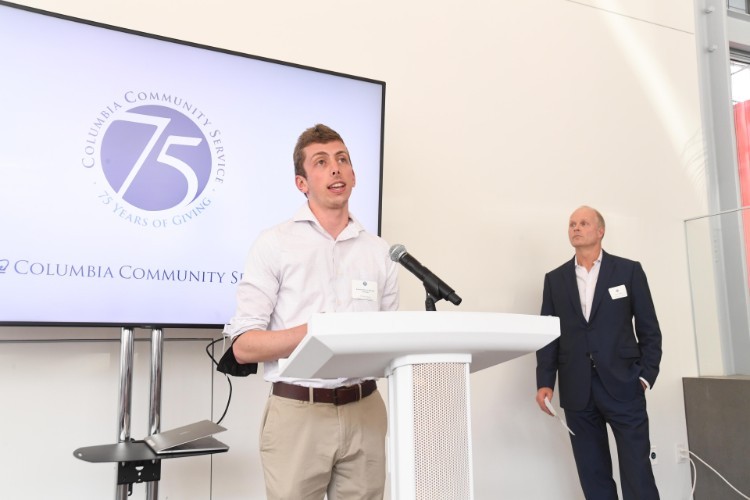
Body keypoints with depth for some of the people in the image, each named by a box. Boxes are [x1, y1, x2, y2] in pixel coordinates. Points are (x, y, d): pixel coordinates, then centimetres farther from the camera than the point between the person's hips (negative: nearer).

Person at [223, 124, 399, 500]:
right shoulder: (274, 243, -1)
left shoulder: (380, 251, 9)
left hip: (364, 412, 3)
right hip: (297, 412, -3)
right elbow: (244, 346, -6)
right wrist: (314, 331, -20)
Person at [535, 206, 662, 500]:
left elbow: (649, 330, 3)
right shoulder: (555, 279, 10)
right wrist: (545, 382, -2)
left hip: (623, 386, -2)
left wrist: (646, 376, -5)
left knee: (637, 474, -1)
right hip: (577, 391, 2)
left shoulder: (628, 270, 4)